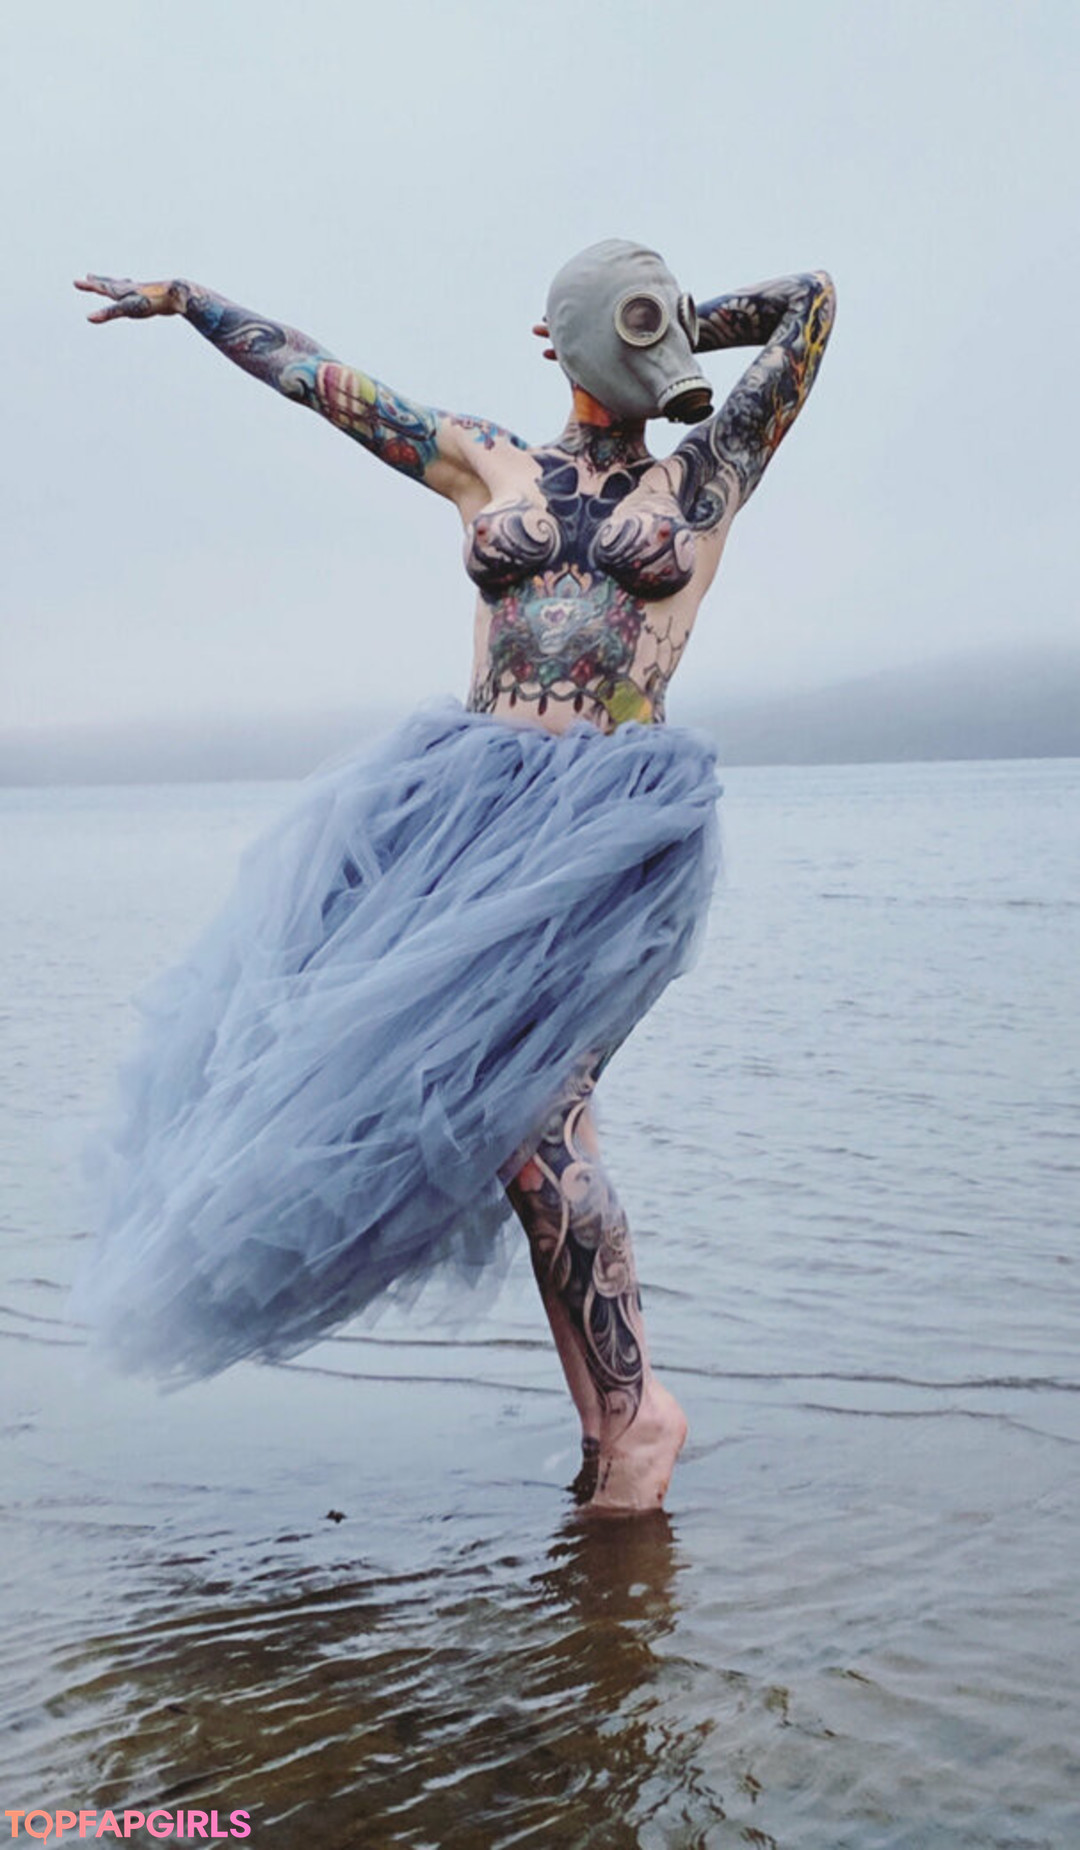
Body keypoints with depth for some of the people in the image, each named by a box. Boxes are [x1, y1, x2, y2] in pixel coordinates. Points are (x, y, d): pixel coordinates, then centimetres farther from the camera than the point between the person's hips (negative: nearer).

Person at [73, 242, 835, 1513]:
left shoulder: (705, 474, 12)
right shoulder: (490, 468, 17)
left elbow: (812, 298, 14)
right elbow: (315, 374, 24)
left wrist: (674, 335, 22)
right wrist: (184, 298, 29)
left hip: (617, 823, -4)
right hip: (472, 800, 4)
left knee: (528, 1109, -16)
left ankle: (633, 1409, 1)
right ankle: (606, 1411, 7)